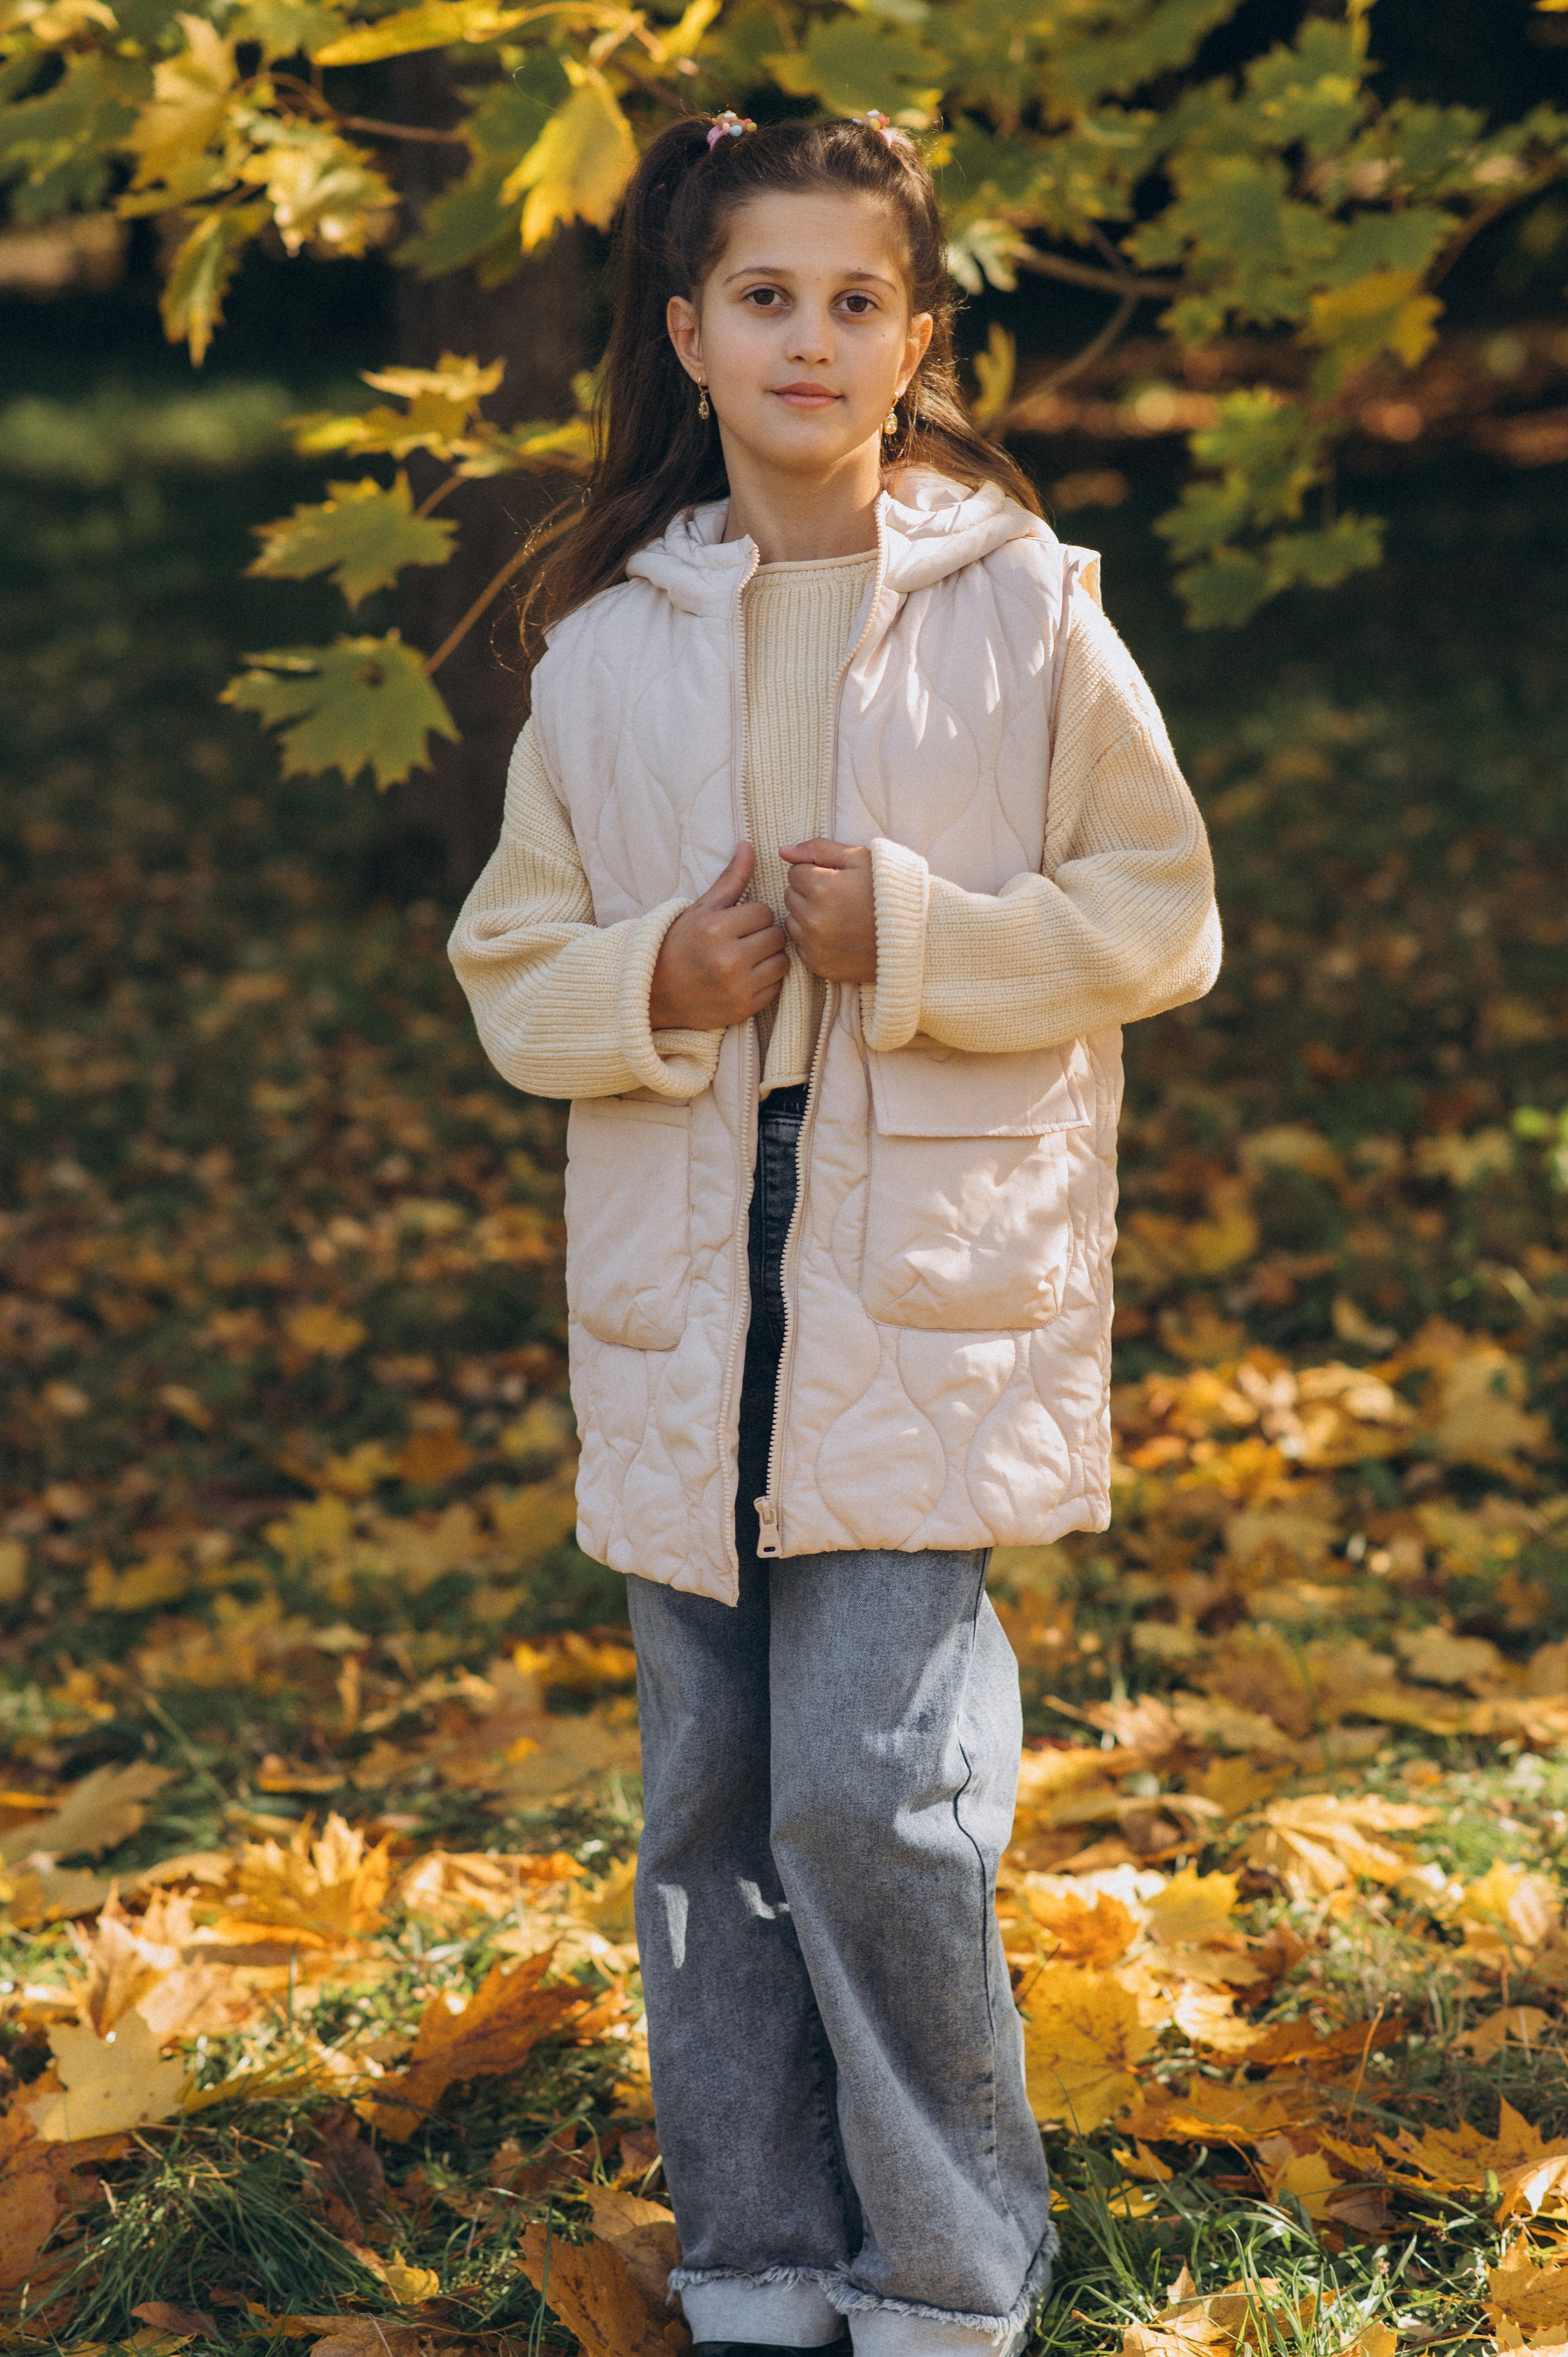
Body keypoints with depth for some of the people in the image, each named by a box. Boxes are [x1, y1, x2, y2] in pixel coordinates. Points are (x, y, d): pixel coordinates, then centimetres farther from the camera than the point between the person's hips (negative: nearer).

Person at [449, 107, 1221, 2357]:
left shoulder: (1026, 608, -1)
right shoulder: (610, 644, 6)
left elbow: (1160, 917, 0)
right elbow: (508, 958, 11)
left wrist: (920, 933, -14)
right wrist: (652, 983, -9)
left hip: (935, 1286, -3)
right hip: (682, 1295, 4)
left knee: (872, 1795, -9)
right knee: (714, 1812, 10)